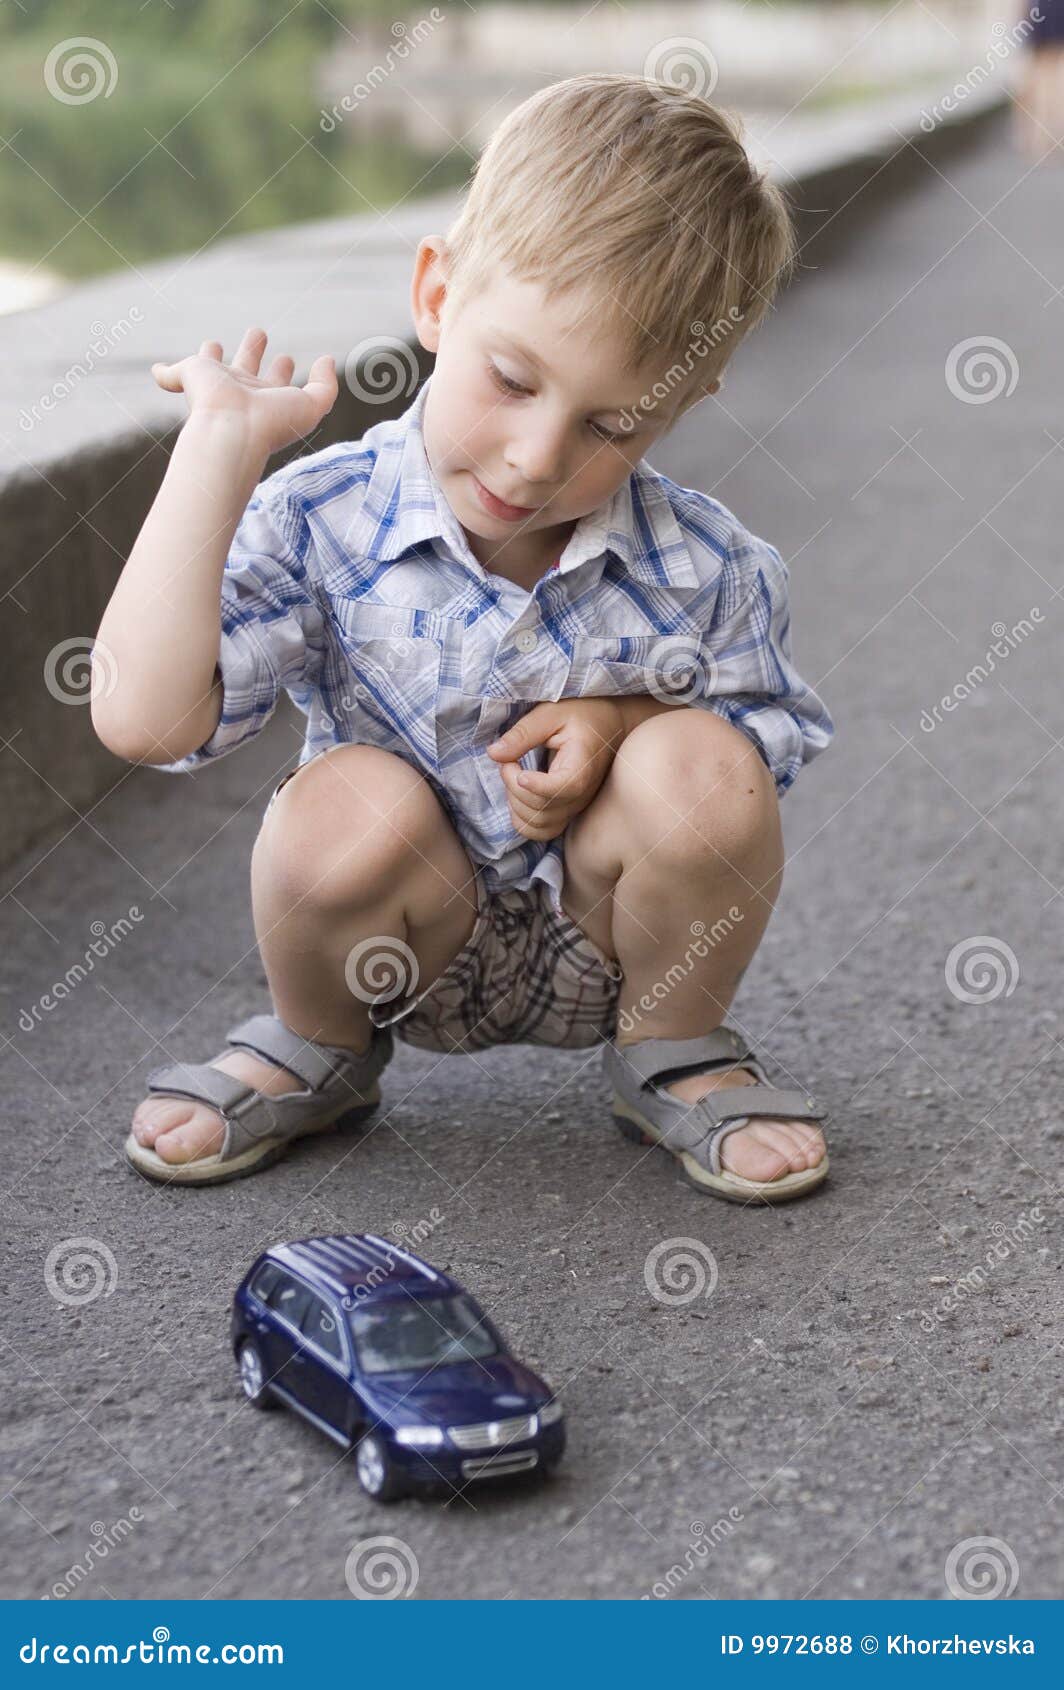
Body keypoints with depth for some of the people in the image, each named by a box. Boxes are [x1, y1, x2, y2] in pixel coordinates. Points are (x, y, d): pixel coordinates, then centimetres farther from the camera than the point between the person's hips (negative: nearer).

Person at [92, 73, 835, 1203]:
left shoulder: (702, 567, -15)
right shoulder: (323, 523, -18)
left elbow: (773, 739, 0)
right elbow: (147, 720, -29)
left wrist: (624, 719, -22)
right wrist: (218, 447, -27)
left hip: (608, 941, 1)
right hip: (414, 948, 0)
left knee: (698, 765, -28)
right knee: (353, 804, -33)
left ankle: (672, 1054, 3)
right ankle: (316, 1050, 4)